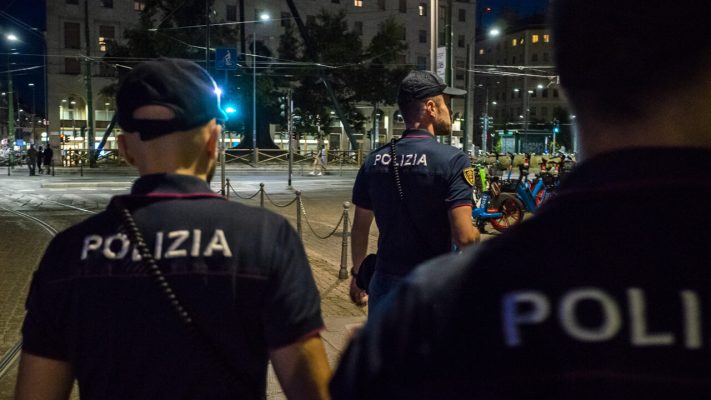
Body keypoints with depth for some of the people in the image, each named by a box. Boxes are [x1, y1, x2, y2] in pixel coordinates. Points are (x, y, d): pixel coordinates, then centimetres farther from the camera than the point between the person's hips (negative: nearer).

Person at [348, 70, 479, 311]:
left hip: (384, 284, 5)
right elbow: (464, 237, -20)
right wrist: (477, 235, 3)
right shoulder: (451, 159, -14)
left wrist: (358, 274, 22)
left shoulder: (375, 160, 2)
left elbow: (360, 229, 8)